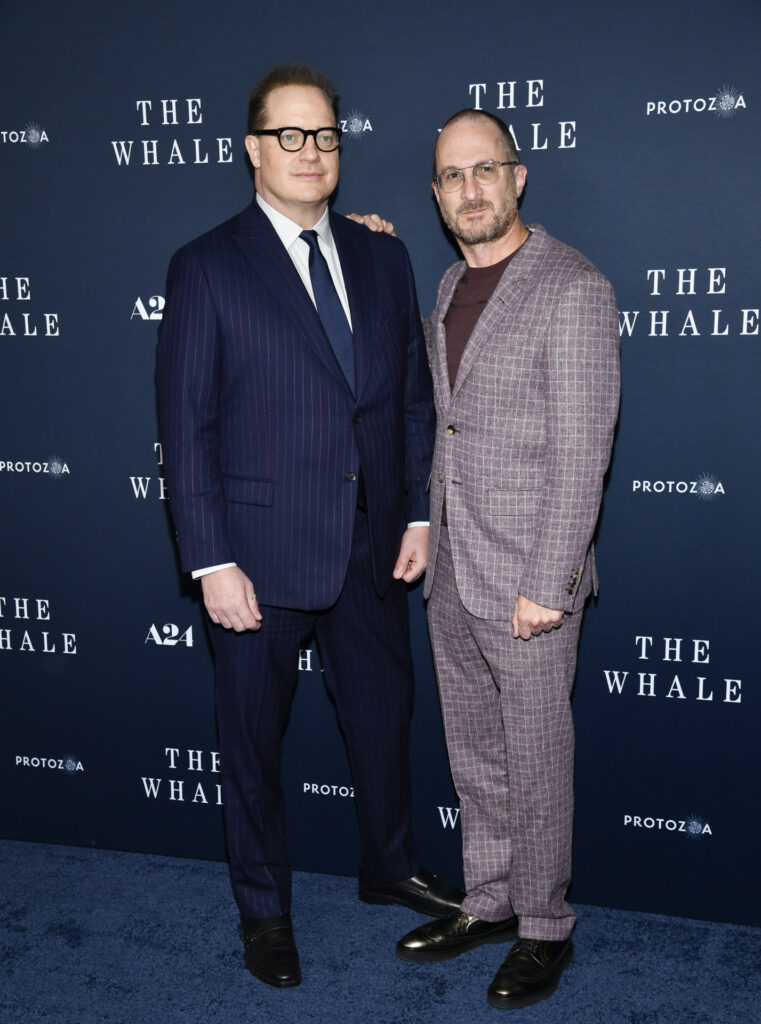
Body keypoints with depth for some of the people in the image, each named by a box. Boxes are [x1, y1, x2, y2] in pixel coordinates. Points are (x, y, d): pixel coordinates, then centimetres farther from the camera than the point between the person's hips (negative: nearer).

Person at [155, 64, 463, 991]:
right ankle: (264, 907, 35)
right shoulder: (206, 267, -7)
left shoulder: (382, 259, 7)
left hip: (372, 548, 5)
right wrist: (211, 562, -14)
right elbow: (186, 424, -10)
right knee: (252, 737, 12)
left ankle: (389, 867, 45)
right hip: (260, 551, -4)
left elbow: (413, 394, 10)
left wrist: (419, 512, 4)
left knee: (384, 714, 19)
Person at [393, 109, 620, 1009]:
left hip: (527, 579, -7)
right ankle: (488, 903, 35)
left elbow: (581, 452, -17)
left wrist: (545, 586, -19)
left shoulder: (572, 290, -13)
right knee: (473, 754, 18)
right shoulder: (449, 287, 11)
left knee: (535, 759, 7)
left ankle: (545, 928, 26)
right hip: (451, 572, 7)